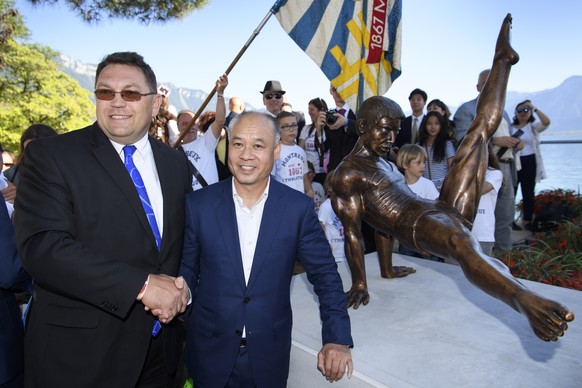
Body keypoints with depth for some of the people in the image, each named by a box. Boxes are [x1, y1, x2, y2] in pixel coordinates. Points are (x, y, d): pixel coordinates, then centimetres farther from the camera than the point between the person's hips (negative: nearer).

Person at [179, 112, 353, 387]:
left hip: (270, 355, 0)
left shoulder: (298, 207, -10)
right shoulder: (198, 204, -9)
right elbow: (186, 269, 2)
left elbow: (324, 274, -4)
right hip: (209, 352, 1)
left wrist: (337, 339, -11)